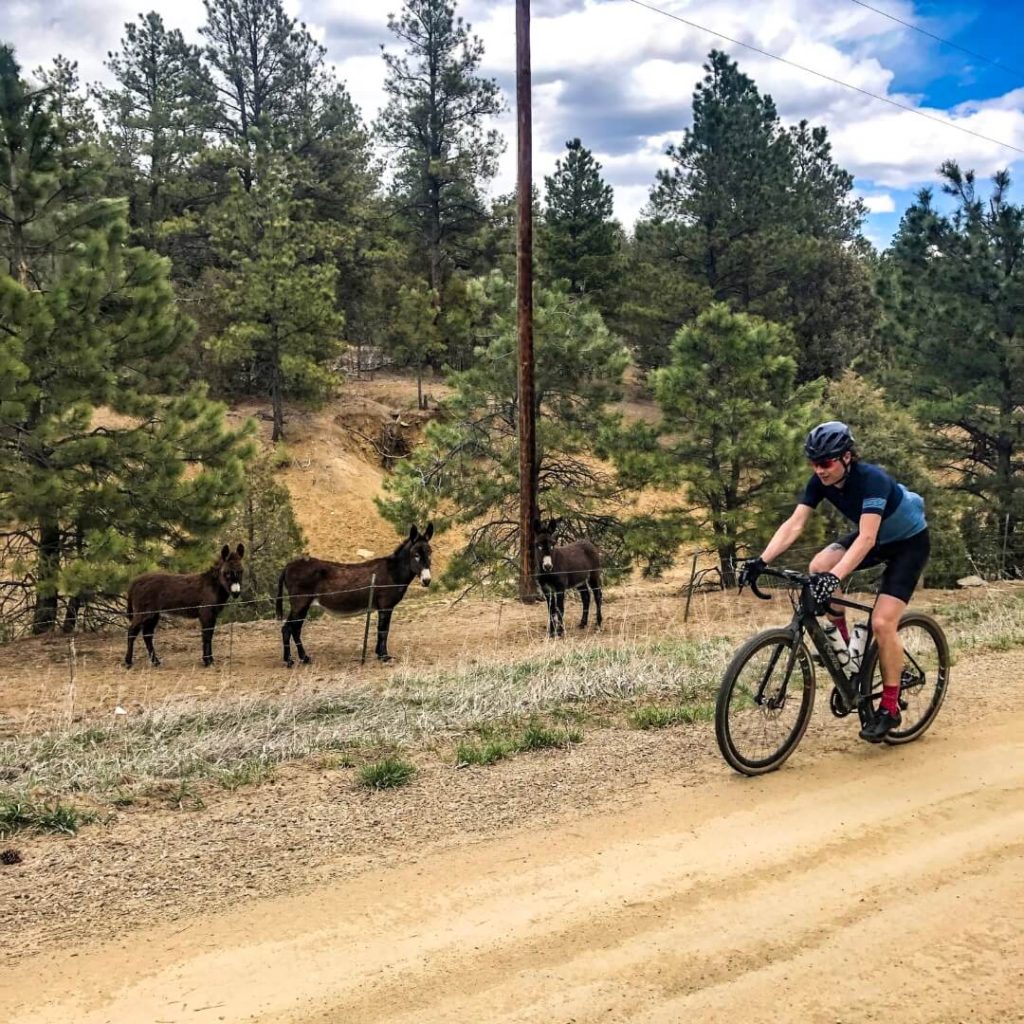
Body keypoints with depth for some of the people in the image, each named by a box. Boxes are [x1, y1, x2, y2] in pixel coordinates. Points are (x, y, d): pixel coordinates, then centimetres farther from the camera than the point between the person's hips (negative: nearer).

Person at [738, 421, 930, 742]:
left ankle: (890, 709, -1)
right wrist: (761, 560, -35)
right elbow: (794, 524, -21)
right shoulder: (821, 481, -16)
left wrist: (835, 577, -56)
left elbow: (866, 538, -43)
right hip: (875, 538, 6)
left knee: (882, 622, -18)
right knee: (818, 567, -20)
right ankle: (846, 648, -1)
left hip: (909, 542, -6)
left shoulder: (872, 478, -34)